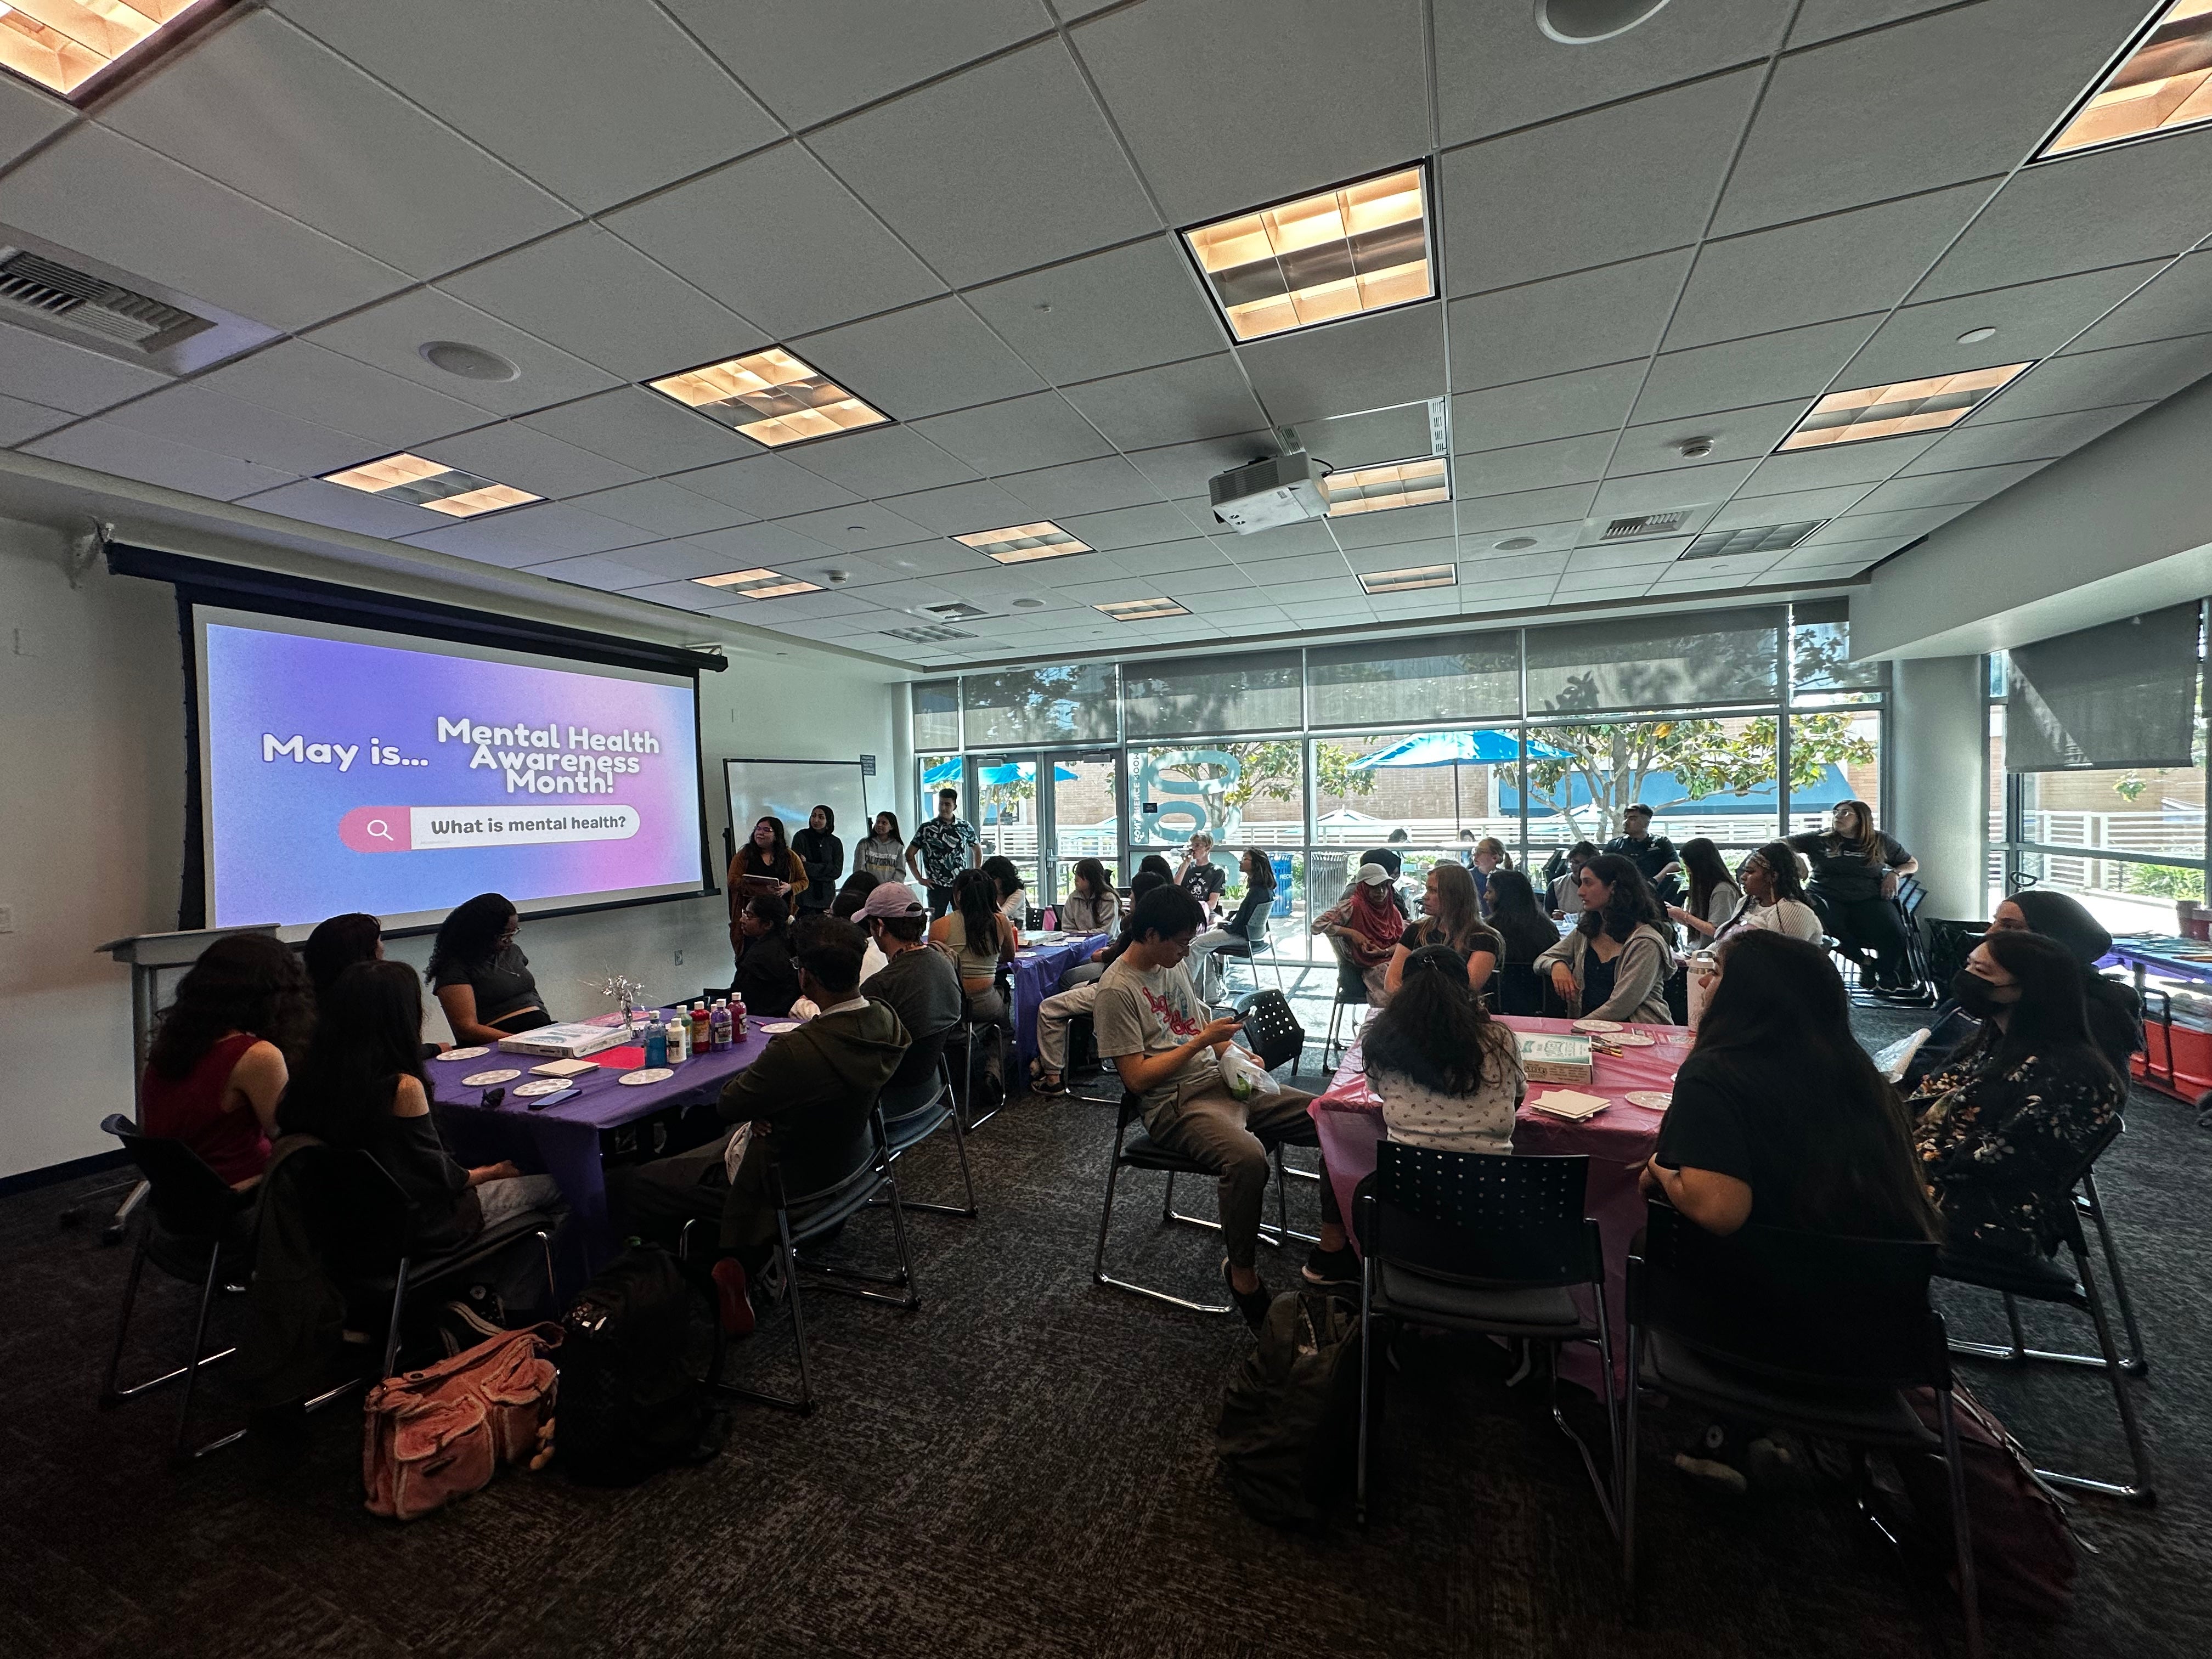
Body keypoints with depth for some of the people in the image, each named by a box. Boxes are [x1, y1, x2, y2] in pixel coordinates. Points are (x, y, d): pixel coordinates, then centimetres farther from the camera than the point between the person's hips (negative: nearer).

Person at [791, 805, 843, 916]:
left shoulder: (835, 843, 8)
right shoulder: (801, 837, 2)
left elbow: (837, 871, -1)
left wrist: (809, 866, -7)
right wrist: (825, 869, -11)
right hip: (805, 895, -2)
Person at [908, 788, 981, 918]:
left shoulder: (965, 827, 4)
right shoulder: (927, 829, -3)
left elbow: (977, 850, 17)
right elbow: (910, 854, 2)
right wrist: (919, 878, -2)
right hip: (937, 887, -2)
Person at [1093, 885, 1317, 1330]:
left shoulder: (1173, 966, 13)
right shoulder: (1117, 990, -12)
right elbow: (1136, 1079, -15)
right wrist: (1201, 1041, -15)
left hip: (1222, 1082, 8)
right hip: (1177, 1104, -8)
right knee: (1247, 1156, -37)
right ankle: (1243, 1275, -12)